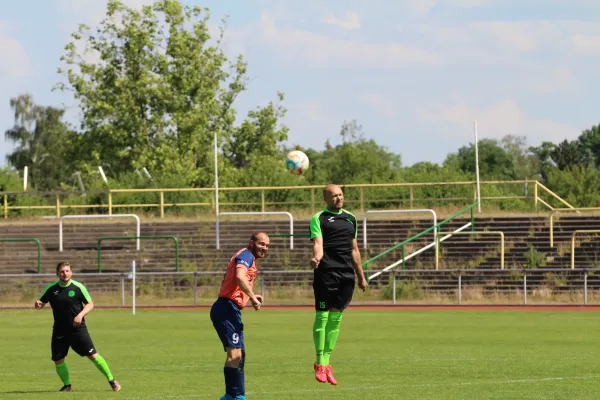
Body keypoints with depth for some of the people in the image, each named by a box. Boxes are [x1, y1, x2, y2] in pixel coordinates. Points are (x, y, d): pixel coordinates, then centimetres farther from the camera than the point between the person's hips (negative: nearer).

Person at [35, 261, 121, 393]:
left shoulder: (78, 287, -6)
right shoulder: (51, 288, -1)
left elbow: (90, 304, 0)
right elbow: (41, 303, 7)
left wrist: (81, 315, -17)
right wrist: (38, 304, -18)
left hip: (78, 328, -3)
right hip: (59, 330, 3)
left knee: (92, 355, -9)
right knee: (58, 360, 1)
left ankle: (112, 381, 2)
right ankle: (67, 385, 25)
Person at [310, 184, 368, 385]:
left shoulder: (350, 218, 19)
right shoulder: (319, 219, 1)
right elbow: (318, 242, -14)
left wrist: (361, 276, 25)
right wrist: (316, 257, -36)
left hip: (346, 274, 5)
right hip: (326, 274, -5)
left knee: (336, 319, 6)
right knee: (322, 316, -6)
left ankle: (327, 363, 11)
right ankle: (320, 363, 0)